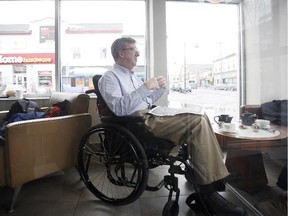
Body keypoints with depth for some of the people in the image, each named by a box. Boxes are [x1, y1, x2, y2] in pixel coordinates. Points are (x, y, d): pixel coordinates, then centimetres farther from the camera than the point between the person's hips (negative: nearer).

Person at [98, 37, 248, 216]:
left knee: (200, 117, -6)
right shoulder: (109, 78, -1)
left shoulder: (133, 76, 25)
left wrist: (161, 88, 13)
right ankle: (209, 192, -16)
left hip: (150, 116, 9)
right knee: (198, 121, -22)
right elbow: (119, 108, -19)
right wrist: (146, 87, -18)